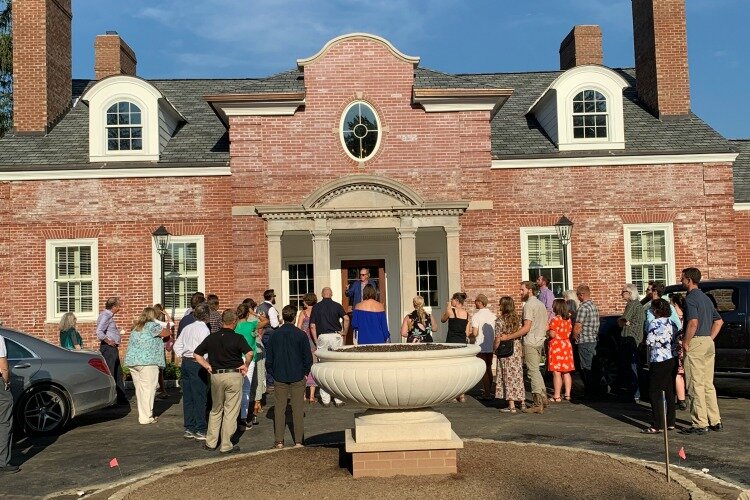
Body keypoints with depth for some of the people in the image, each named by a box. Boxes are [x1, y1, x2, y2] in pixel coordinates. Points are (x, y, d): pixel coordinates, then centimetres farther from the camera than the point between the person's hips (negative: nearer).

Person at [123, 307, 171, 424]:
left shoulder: (136, 327, 17)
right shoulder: (152, 326, -7)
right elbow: (167, 333, -5)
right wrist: (167, 327, 16)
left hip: (132, 361, 8)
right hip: (147, 361, -8)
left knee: (139, 389, 12)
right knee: (148, 389, -4)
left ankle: (143, 415, 18)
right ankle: (146, 418, -3)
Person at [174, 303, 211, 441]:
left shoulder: (187, 328, 12)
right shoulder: (204, 329, -10)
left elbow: (177, 346, 15)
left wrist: (183, 357, 15)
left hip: (185, 363, 8)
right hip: (197, 364, -8)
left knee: (188, 397, 11)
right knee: (200, 398, -2)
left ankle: (189, 429, 17)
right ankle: (200, 430, 1)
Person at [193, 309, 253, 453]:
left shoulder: (211, 337, 6)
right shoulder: (238, 338, -7)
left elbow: (196, 354, 9)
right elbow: (249, 353, -21)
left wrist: (208, 367, 9)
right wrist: (246, 365, -4)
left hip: (216, 376, 4)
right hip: (234, 376, -4)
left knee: (216, 410, 19)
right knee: (231, 411, 4)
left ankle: (210, 442, 21)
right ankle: (226, 445, 7)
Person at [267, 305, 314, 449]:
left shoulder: (275, 335, -1)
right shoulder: (301, 334, -7)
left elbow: (269, 359, 3)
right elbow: (308, 357, -4)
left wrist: (273, 373, 14)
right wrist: (305, 373, 9)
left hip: (280, 377, 2)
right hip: (297, 377, -2)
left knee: (279, 408, 7)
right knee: (298, 408, 4)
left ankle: (279, 441, 8)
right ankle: (298, 441, 6)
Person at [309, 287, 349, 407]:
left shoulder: (316, 307, 7)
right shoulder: (337, 306, 4)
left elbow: (312, 326, 2)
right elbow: (346, 318, -12)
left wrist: (316, 341, 7)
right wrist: (344, 332, 0)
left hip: (322, 337, 1)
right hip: (335, 335, -1)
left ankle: (325, 399, 5)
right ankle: (339, 399, 3)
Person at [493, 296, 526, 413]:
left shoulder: (500, 320, -12)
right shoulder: (517, 319, 3)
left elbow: (498, 339, -12)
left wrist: (494, 348, 2)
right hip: (517, 350, 5)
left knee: (508, 377, 0)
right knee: (518, 377, 15)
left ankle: (511, 406, 0)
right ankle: (522, 402, 21)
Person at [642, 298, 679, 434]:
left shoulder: (654, 323, -13)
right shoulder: (672, 322, 9)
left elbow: (649, 342, -16)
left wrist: (646, 341, 3)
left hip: (659, 361, -8)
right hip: (673, 360, 8)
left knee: (655, 393, -4)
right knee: (670, 392, 13)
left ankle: (658, 426, -6)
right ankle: (670, 422, 18)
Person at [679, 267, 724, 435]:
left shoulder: (690, 298, -13)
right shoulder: (705, 297, 17)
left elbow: (693, 322, -26)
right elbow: (719, 321, 22)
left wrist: (685, 343, -17)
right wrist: (710, 338, 17)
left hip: (695, 343, -9)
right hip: (709, 344, 9)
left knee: (695, 385, -4)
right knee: (708, 384, 14)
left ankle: (700, 424, -2)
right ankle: (715, 421, 17)